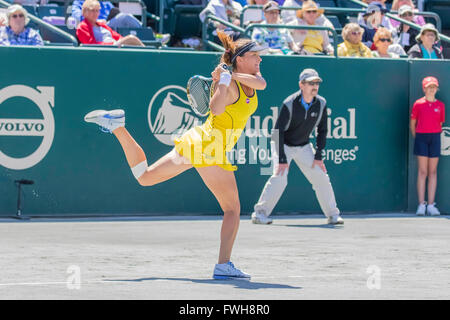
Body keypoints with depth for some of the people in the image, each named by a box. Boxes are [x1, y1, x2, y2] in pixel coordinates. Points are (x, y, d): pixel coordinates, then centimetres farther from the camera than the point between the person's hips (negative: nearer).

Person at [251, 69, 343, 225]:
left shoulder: (321, 104, -11)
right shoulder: (289, 104, -25)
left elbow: (322, 131, 1)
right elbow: (278, 131, -23)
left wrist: (318, 156, -5)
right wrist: (282, 159, -28)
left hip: (304, 146, 5)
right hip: (283, 145, -5)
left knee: (321, 177, -1)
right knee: (279, 178, -23)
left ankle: (333, 215, 12)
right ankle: (260, 213, -15)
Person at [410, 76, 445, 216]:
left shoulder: (440, 105, 7)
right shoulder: (418, 104, 2)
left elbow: (440, 124, 14)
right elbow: (412, 123, 8)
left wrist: (435, 136, 9)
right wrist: (416, 138, 4)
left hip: (435, 137, 2)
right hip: (421, 136, -2)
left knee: (433, 172, 3)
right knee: (422, 172, -4)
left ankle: (431, 205, 4)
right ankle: (421, 205, -4)